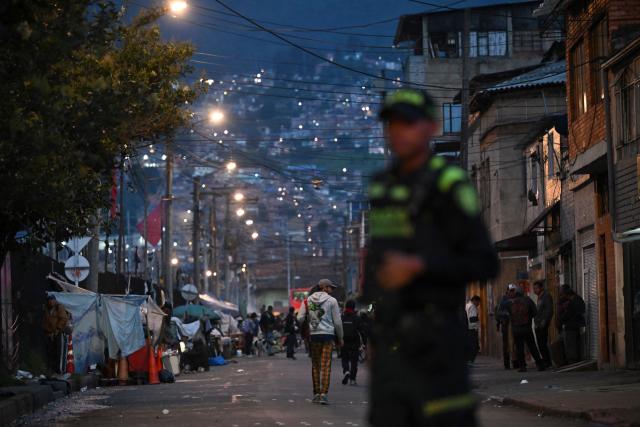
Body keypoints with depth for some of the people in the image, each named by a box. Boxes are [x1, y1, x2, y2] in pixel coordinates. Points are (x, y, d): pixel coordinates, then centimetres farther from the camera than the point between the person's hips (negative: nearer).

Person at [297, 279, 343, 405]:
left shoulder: (308, 300, 7)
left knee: (315, 365, 11)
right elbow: (337, 322, 0)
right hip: (327, 334, -3)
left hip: (313, 335, 3)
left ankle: (316, 394, 12)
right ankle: (323, 394, -12)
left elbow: (300, 318, 0)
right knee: (326, 365, -4)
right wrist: (340, 338, 11)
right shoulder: (332, 301, -1)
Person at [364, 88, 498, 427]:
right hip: (390, 343, 7)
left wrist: (417, 267, -25)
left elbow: (484, 265, -12)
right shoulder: (383, 187, 15)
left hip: (433, 340, -7)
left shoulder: (449, 185, -9)